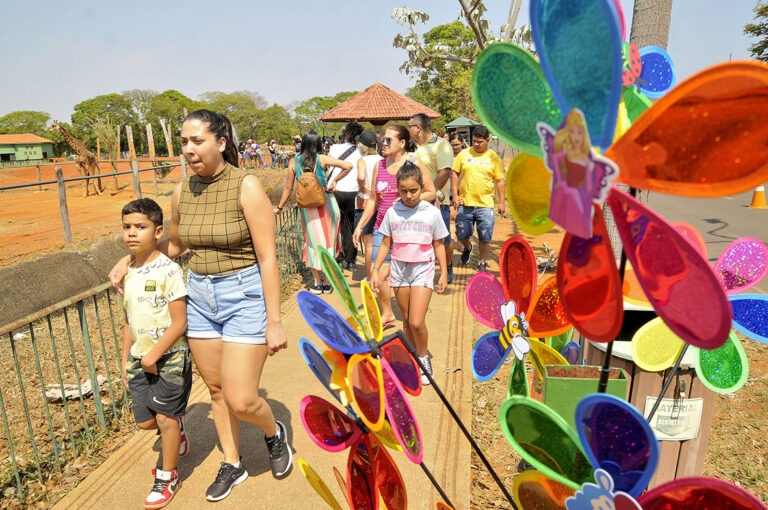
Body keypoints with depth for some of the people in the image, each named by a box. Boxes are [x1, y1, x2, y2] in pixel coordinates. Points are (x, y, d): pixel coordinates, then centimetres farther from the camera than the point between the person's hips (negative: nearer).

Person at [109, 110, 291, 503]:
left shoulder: (246, 187, -15)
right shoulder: (183, 192, 2)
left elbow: (268, 257, -16)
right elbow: (175, 243, 20)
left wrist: (274, 321, -15)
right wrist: (130, 259, 6)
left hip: (245, 297, -6)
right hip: (200, 296, 6)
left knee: (241, 400, -6)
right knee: (216, 389, 17)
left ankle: (274, 433, 30)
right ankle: (232, 465, 39)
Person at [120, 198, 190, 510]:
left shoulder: (167, 270, -17)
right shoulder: (127, 272, 4)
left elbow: (179, 323, -18)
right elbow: (129, 321, 13)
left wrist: (154, 354, -19)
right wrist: (126, 360, 14)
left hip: (169, 356, -6)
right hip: (140, 358, 6)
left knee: (165, 417, 4)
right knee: (144, 421, 11)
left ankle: (168, 476, 25)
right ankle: (177, 429, 43)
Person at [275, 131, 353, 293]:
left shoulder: (294, 162, -2)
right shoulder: (322, 159, -6)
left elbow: (288, 188, 1)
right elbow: (348, 166, -14)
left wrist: (279, 207, 12)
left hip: (306, 206, 1)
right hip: (326, 203, -1)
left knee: (313, 242, 12)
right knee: (328, 240, 10)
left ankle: (316, 283, 15)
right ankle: (328, 282, 14)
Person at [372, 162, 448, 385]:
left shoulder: (432, 212, -3)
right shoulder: (392, 213, 1)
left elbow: (438, 244, 5)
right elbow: (385, 244, 8)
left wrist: (444, 273, 4)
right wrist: (375, 270, 3)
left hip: (423, 270, -2)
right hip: (399, 270, 3)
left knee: (417, 322, -11)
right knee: (406, 321, 11)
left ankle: (424, 358, 15)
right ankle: (413, 358, 30)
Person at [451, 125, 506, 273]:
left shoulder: (494, 158, 3)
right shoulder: (464, 154, 5)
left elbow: (500, 180, 6)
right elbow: (455, 174, 7)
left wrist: (502, 202, 2)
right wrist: (455, 195, -1)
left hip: (485, 205, -1)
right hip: (465, 203, 1)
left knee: (485, 237, 2)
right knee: (461, 235, 7)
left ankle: (482, 262, 20)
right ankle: (467, 247, 40)